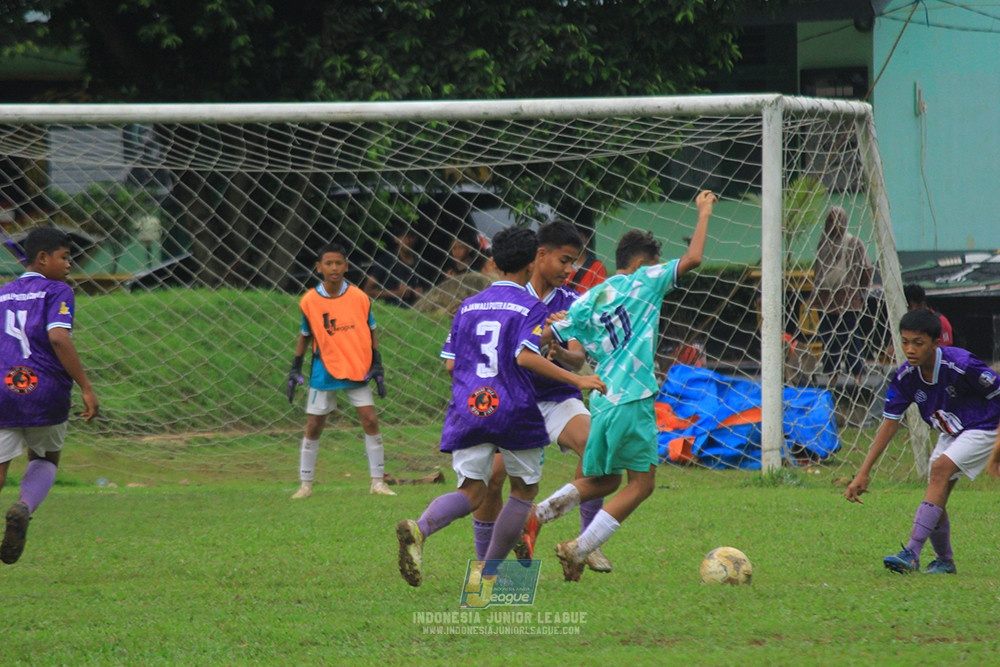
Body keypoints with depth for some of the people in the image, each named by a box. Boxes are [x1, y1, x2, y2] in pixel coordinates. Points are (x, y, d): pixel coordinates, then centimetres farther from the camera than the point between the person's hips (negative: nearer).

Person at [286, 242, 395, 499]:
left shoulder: (359, 298, -5)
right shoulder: (310, 301, -6)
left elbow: (371, 331, 6)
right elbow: (305, 335, 8)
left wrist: (377, 365, 1)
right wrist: (295, 369, 6)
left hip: (358, 369, 0)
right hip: (324, 370, 0)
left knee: (370, 421, -7)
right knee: (314, 426, 2)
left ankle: (378, 482, 2)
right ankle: (305, 485, 14)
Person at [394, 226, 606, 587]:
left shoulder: (468, 306, 13)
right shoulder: (531, 307, -3)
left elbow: (451, 364, 12)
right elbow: (525, 356, -18)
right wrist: (576, 379, -16)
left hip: (468, 409, 4)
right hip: (514, 411, -4)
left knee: (471, 493, 1)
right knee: (524, 490, 15)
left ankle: (419, 527, -31)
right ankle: (490, 573, 13)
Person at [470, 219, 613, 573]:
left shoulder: (570, 303, 3)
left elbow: (578, 360, -6)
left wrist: (560, 354, -29)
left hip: (559, 398, 1)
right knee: (491, 476, -14)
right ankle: (484, 563, 9)